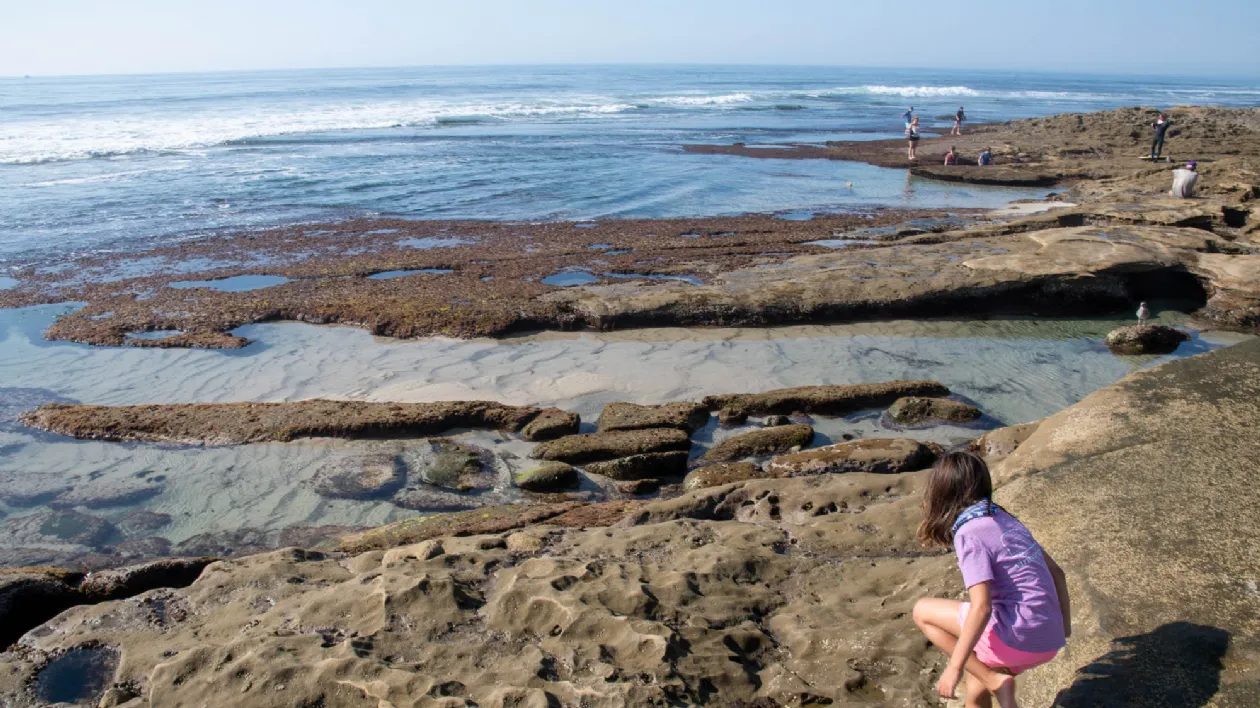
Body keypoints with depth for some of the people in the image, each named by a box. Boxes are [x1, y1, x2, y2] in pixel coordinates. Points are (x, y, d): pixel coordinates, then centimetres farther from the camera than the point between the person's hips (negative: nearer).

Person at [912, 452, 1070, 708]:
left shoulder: (970, 534, -13)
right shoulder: (1005, 520, 12)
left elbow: (981, 608, -21)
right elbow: (1056, 573, 17)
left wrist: (954, 668, -18)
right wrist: (1063, 627, 28)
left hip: (1019, 637, -8)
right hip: (1048, 642, 8)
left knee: (923, 611, 2)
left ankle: (994, 680, -2)